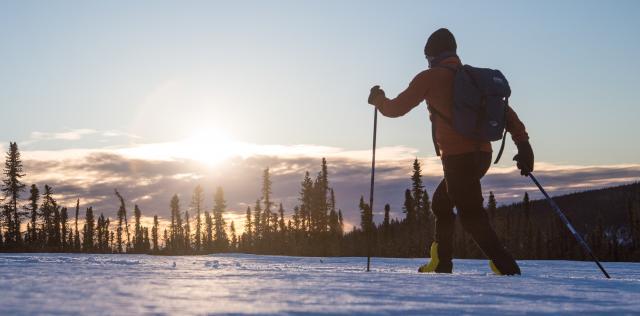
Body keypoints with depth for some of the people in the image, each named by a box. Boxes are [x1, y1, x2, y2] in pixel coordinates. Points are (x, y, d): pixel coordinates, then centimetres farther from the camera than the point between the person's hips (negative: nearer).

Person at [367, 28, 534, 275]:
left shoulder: (430, 77, 0)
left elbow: (397, 108, 5)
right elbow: (505, 110, 8)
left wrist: (378, 100, 26)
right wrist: (523, 144, 3)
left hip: (458, 156, -8)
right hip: (483, 154, 8)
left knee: (471, 215, -8)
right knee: (441, 204, 24)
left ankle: (508, 270, -20)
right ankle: (440, 264, 28)